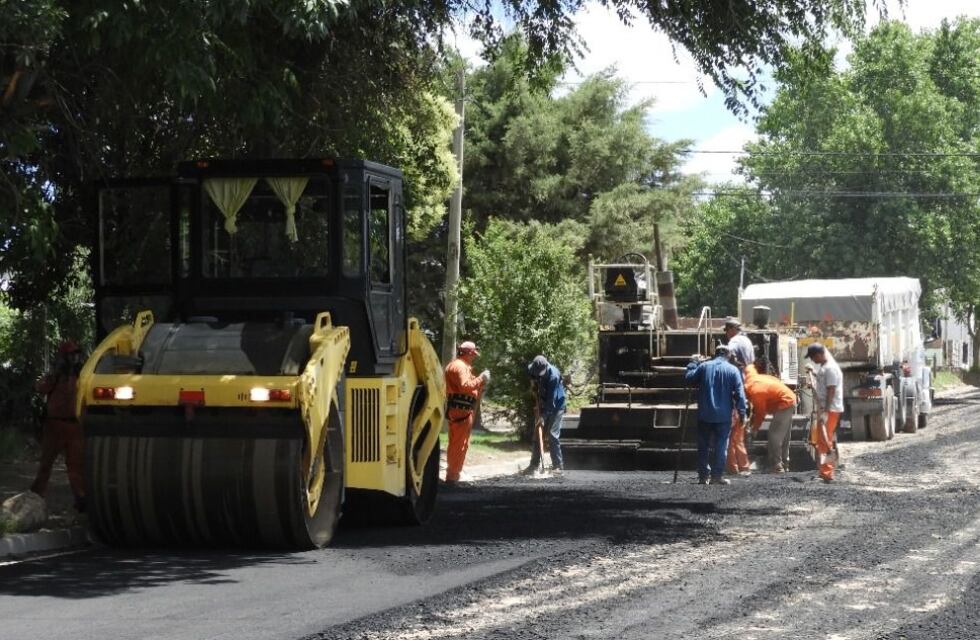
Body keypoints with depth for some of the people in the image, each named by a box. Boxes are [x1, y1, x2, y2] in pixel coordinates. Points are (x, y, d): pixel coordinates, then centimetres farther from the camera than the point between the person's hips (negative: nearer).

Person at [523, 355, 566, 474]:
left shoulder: (553, 375, -30)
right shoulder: (534, 369, -8)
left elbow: (552, 399, -29)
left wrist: (544, 416, -28)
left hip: (556, 406, -7)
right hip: (543, 405, 7)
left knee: (553, 435, -13)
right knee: (537, 434, 6)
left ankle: (558, 466, -10)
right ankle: (534, 464, 13)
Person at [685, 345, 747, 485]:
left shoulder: (703, 366, 0)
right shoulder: (733, 370, -4)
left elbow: (688, 378, 7)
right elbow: (739, 394, -6)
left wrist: (693, 363, 20)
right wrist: (742, 413, -1)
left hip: (704, 415, 2)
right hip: (723, 416, -2)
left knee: (703, 446, 10)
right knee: (721, 446, 3)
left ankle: (703, 475, 10)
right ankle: (716, 476, -3)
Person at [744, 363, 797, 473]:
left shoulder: (755, 392, -24)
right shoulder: (750, 377, 0)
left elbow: (760, 413, -13)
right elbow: (750, 367, 25)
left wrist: (755, 427, 3)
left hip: (784, 404, -10)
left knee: (774, 435, -10)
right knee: (783, 435, 15)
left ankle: (777, 466, -12)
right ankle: (784, 464, 21)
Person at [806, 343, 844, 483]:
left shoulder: (830, 368, -17)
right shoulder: (823, 367, 14)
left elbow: (831, 391, -21)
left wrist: (825, 412, -24)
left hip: (830, 410, -10)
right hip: (824, 409, 10)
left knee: (825, 441, -10)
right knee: (822, 441, 14)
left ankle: (827, 474, -10)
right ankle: (825, 472, 21)